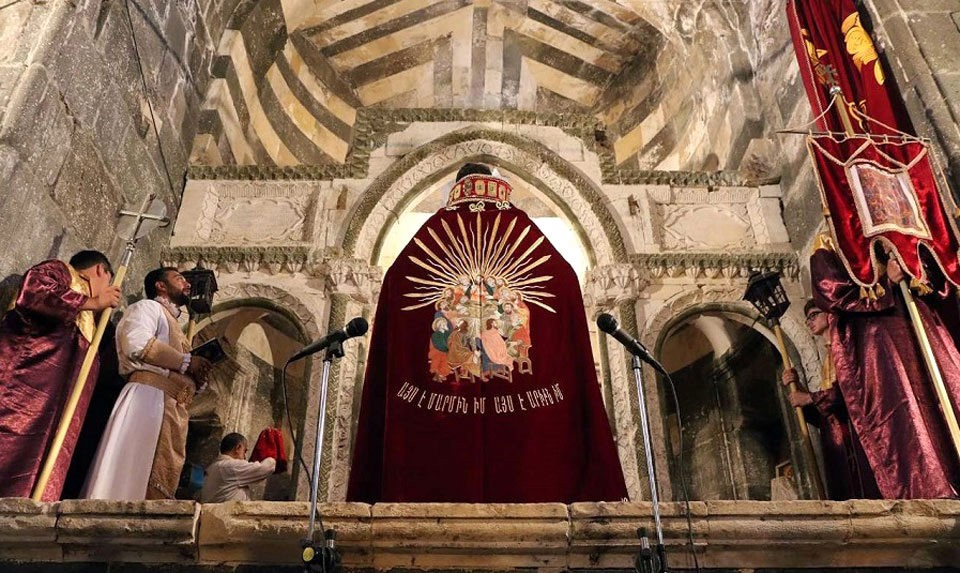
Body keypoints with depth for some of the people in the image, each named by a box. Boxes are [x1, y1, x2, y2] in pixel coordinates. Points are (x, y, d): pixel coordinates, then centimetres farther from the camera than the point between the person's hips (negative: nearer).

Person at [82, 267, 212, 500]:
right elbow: (138, 343, -12)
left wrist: (197, 373, 10)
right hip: (149, 399, -8)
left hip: (173, 411, 8)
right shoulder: (148, 307, 10)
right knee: (135, 476, -17)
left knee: (161, 488, -3)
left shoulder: (173, 325, 34)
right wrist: (187, 362, -5)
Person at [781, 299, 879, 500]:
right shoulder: (826, 358, 25)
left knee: (866, 491, -13)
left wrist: (812, 397, -10)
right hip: (835, 440, 7)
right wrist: (796, 387, 7)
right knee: (844, 494, 2)